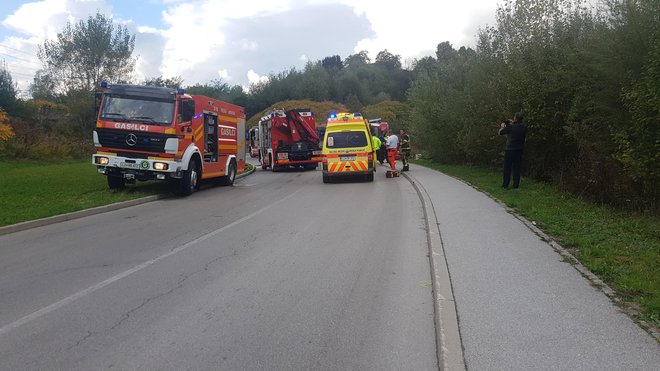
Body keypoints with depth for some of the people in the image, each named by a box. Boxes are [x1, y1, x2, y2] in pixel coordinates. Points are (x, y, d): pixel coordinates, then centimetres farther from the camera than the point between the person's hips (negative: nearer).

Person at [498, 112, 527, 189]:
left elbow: (500, 132, -6)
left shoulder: (510, 127, -17)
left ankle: (505, 184, 5)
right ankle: (516, 184, 12)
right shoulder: (524, 127, -2)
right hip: (519, 150, 4)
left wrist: (502, 126, 14)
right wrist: (513, 123, 22)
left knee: (507, 168, 4)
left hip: (510, 149, -4)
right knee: (517, 168, 10)